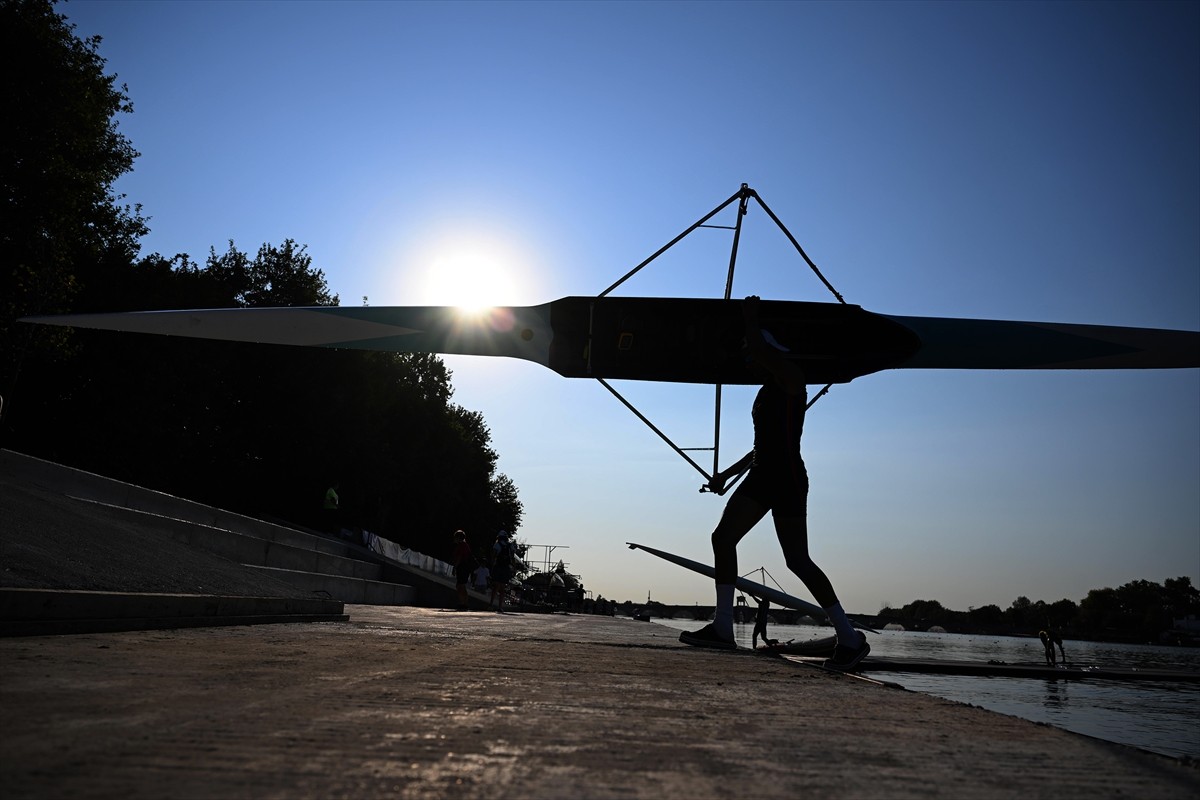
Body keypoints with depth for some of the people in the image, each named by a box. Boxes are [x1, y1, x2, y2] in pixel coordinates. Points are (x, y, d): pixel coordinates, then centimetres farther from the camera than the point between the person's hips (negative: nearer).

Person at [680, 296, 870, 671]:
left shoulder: (791, 381, -7)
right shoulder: (767, 392, 20)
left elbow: (759, 347, -24)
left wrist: (750, 317, -5)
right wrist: (728, 474, 24)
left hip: (787, 479, -10)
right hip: (763, 476, 10)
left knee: (797, 560, -9)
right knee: (723, 537, 3)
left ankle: (850, 638, 3)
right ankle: (723, 629, 5)